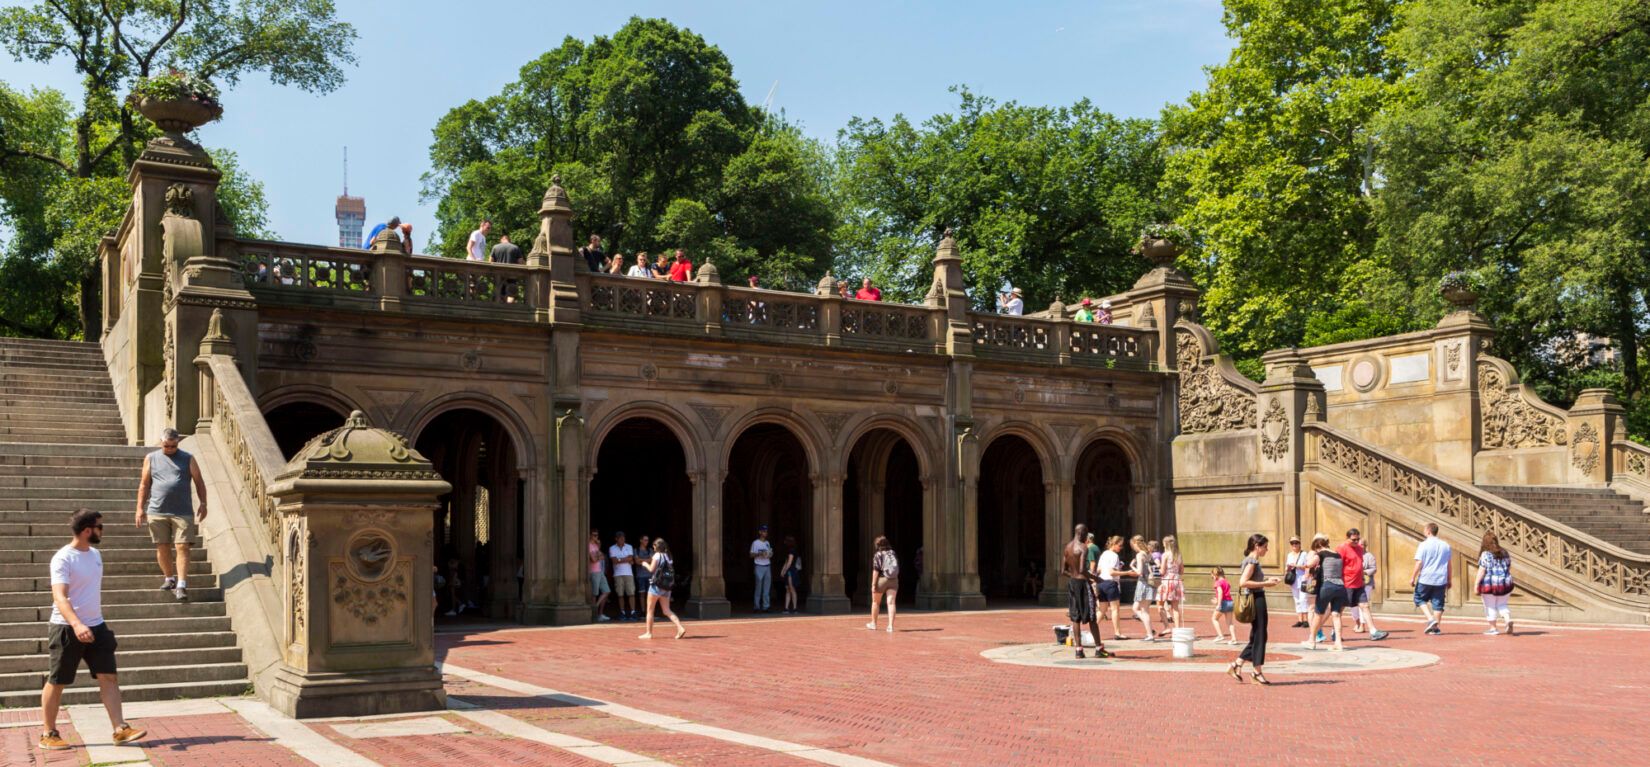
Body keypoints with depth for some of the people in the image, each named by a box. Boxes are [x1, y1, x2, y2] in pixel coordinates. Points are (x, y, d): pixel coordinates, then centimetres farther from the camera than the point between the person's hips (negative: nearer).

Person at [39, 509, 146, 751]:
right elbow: (60, 597, -27)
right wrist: (77, 625, -41)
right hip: (67, 629, -7)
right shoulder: (63, 559, -16)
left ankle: (120, 729, -3)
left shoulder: (95, 554, 9)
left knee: (109, 677, -1)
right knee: (56, 683, 6)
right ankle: (49, 734, 19)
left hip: (96, 627, 7)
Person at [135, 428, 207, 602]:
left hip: (182, 513, -2)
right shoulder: (151, 458, 9)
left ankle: (181, 585, -10)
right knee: (162, 547, 8)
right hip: (157, 512, 2)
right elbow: (144, 485, 11)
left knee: (182, 547, -7)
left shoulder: (188, 459, 6)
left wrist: (203, 504, 2)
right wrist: (140, 508, 6)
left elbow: (199, 482, 10)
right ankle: (169, 578, 26)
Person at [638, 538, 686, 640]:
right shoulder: (668, 556, 12)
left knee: (650, 610, 6)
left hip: (656, 585, -6)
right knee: (667, 611, 7)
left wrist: (645, 564, 8)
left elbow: (651, 569, -12)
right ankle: (680, 628, -9)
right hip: (667, 587, 6)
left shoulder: (657, 555, -8)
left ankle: (648, 633, 8)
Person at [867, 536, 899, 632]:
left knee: (875, 602, 15)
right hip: (893, 580, 4)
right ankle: (891, 625, -14)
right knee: (891, 602, -3)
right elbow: (897, 568, 11)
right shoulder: (893, 553, 9)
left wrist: (873, 585, -12)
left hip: (881, 579, -4)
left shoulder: (878, 555, -7)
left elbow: (876, 571, -13)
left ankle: (873, 623, 27)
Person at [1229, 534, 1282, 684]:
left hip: (1257, 599, 10)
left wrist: (1266, 580, 12)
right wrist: (1265, 584, -20)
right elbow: (1243, 582, -24)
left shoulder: (1253, 560, 15)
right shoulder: (1252, 561, -14)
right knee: (1259, 636, -2)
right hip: (1256, 600, -10)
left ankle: (1236, 665, 15)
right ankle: (1257, 672, 6)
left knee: (1256, 636, 13)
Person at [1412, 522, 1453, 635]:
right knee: (1437, 603, 8)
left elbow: (1419, 563, -10)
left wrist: (1413, 577, -3)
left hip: (1425, 579, -4)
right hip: (1441, 579, 4)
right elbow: (1449, 565, 12)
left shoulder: (1424, 545, -8)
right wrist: (1449, 580, 19)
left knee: (1420, 599, 12)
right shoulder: (1445, 545, 8)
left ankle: (1430, 619, -6)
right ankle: (1436, 628, 7)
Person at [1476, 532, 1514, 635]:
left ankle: (1493, 629, 9)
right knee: (1502, 605, 15)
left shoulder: (1485, 554, -12)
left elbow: (1481, 571, -15)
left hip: (1489, 584, -5)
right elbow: (1509, 568, 13)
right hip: (1505, 584, 5)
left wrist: (1476, 585, -11)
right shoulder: (1504, 553, 7)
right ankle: (1508, 619, -11)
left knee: (1490, 607, 5)